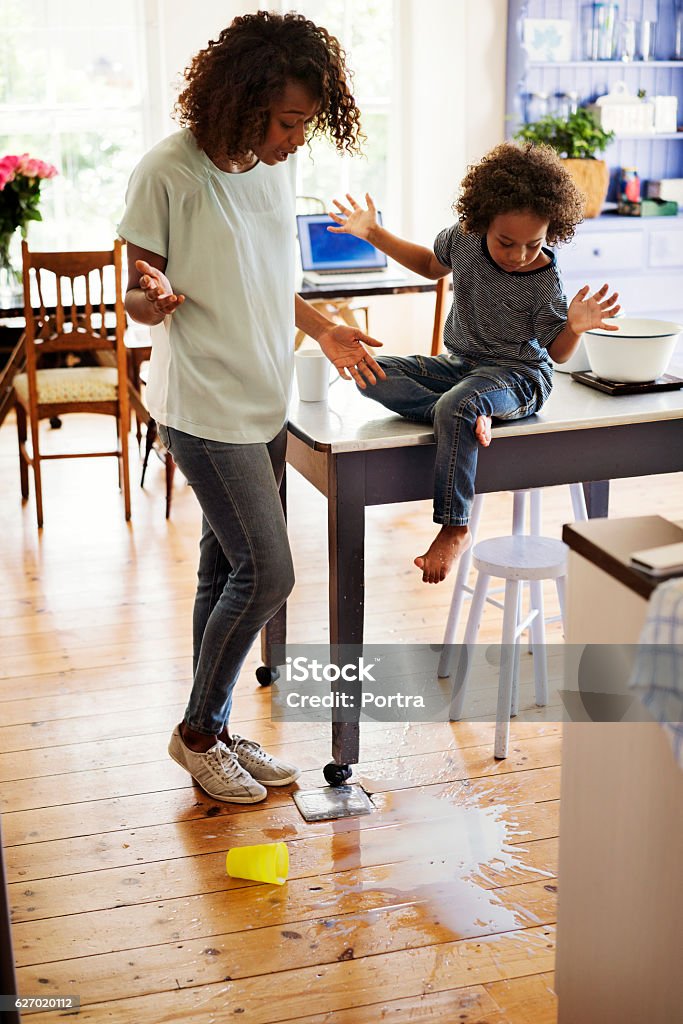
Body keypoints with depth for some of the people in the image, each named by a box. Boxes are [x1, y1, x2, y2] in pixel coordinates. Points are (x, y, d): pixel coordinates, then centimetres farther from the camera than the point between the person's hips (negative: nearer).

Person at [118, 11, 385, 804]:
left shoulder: (276, 168, 6)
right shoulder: (167, 173, -16)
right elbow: (138, 301, -11)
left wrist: (324, 330, 5)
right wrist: (156, 300, -33)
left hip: (264, 399, 7)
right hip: (203, 406, -7)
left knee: (227, 568, 13)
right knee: (266, 571, -8)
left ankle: (214, 734, 27)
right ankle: (197, 729, 14)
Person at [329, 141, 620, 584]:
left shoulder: (545, 283, -18)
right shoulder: (464, 236, -7)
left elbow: (557, 352, -6)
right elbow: (433, 264, 17)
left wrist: (575, 326, -29)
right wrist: (374, 233, 12)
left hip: (518, 374, -6)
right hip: (460, 365, 6)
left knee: (456, 407, -39)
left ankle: (455, 529, -29)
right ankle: (471, 417, -27)